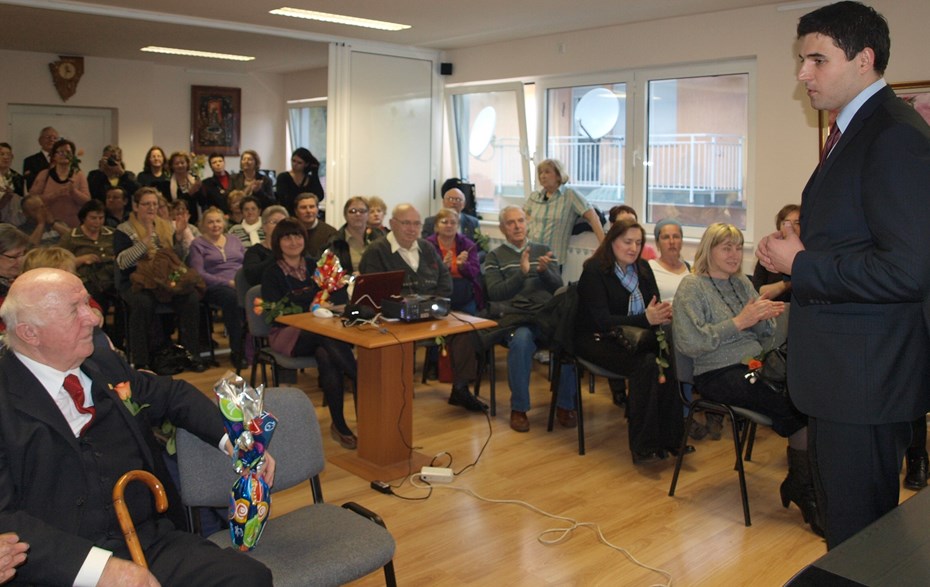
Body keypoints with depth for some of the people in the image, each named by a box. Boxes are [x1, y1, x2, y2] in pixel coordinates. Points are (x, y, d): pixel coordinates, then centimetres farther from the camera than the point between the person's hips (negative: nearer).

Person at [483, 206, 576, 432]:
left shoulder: (542, 251, 22)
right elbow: (495, 293, 1)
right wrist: (522, 273, -12)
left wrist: (544, 270, -8)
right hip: (515, 317, -2)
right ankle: (519, 408, -18)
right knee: (521, 341, -37)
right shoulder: (495, 257, 15)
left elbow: (558, 286, 13)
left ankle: (565, 405, -11)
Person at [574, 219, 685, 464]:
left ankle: (669, 437, -16)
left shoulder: (642, 268, 10)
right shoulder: (594, 270, -11)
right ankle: (643, 446, -24)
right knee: (646, 364, -32)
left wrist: (663, 313, -22)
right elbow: (602, 320, -21)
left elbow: (655, 304, 4)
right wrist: (645, 319, -34)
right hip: (595, 340, -6)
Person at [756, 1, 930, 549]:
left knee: (858, 533, 3)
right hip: (845, 370, 10)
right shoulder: (854, 131, 15)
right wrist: (799, 255, 5)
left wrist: (801, 264, -16)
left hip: (867, 375, -10)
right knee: (842, 511, 23)